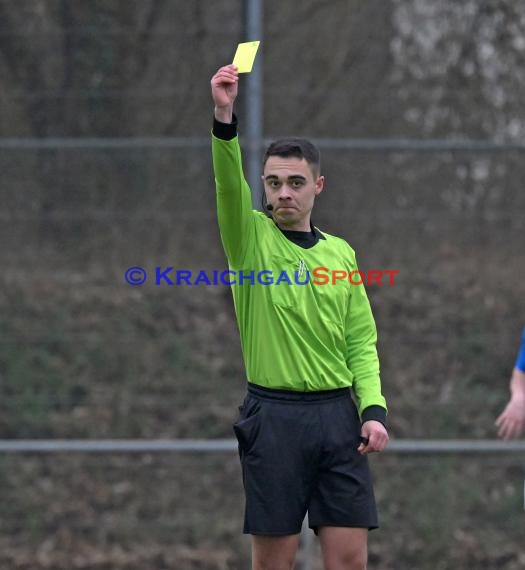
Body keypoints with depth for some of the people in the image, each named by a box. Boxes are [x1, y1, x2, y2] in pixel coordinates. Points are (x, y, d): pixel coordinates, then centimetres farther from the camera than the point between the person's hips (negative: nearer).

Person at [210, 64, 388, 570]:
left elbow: (362, 343, 12)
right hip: (274, 414, -3)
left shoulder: (340, 253, 12)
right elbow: (228, 184, -18)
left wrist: (373, 408, -3)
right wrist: (224, 115, -34)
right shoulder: (251, 237, 2)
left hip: (338, 414, 3)